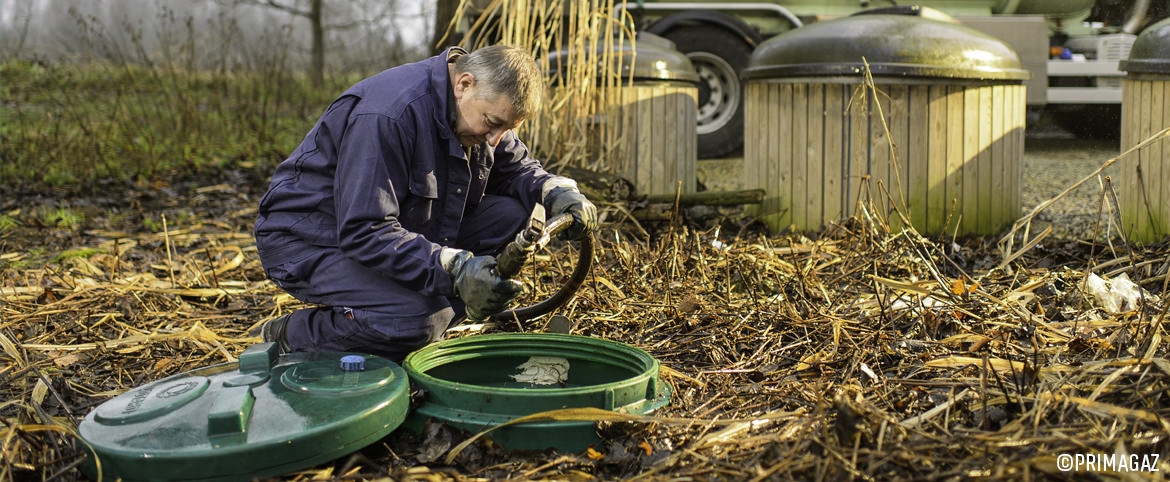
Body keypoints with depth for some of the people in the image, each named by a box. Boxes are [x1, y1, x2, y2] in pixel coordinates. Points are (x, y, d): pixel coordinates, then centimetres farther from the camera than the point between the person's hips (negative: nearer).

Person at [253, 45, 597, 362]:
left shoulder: (480, 107, -5)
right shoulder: (389, 114, -31)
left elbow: (516, 168, 11)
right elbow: (364, 232, -34)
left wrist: (557, 192, -12)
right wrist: (454, 269, -41)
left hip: (401, 229, 8)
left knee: (515, 214, -8)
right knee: (419, 319, -34)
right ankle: (288, 338, -9)